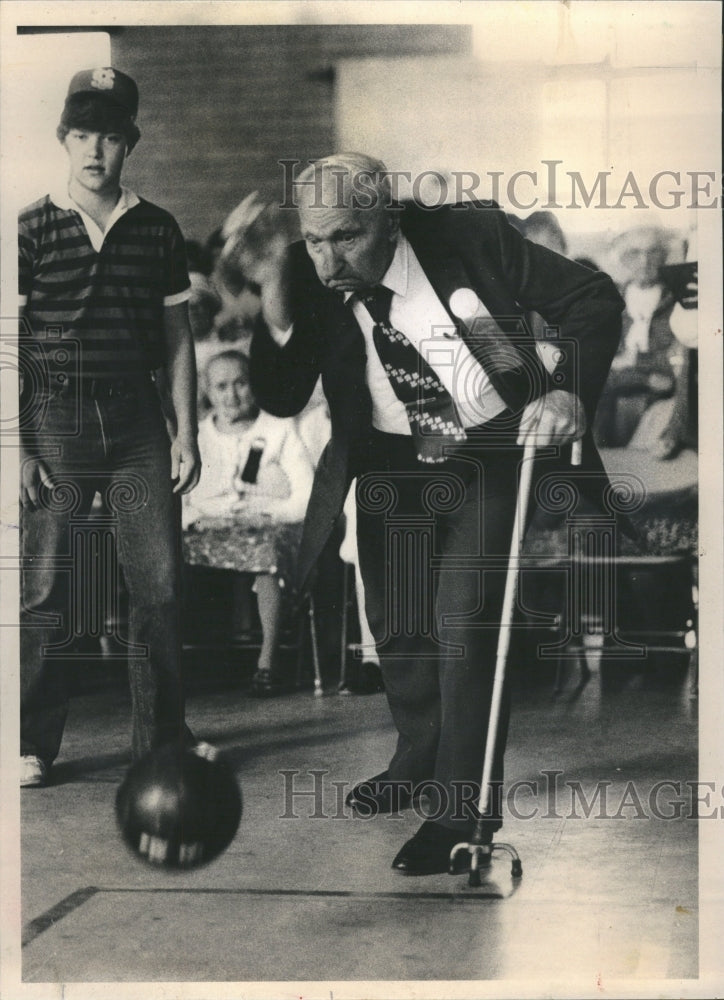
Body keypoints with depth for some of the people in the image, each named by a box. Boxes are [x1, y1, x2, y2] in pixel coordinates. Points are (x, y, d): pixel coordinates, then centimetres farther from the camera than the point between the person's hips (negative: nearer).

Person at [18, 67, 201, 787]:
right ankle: (32, 746, 12)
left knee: (159, 584, 3)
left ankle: (163, 738, 16)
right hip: (57, 421, -3)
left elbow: (177, 337, 13)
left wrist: (185, 431, 6)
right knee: (47, 591, 1)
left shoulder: (157, 229, 9)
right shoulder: (33, 229, 0)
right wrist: (16, 448, -8)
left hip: (137, 417, 3)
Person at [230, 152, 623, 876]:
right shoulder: (308, 281, -15)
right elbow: (281, 401, -17)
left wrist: (568, 392, -32)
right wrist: (274, 292, -30)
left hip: (493, 452, -4)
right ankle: (418, 761, 40)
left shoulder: (471, 236, -22)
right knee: (394, 622, 14)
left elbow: (594, 300, -14)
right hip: (393, 463, 4)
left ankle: (464, 809, -1)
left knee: (463, 621, -15)